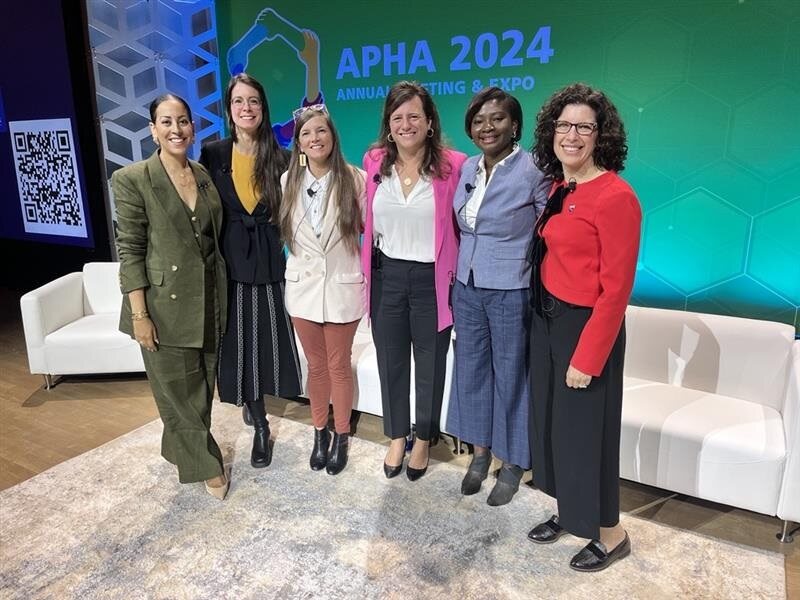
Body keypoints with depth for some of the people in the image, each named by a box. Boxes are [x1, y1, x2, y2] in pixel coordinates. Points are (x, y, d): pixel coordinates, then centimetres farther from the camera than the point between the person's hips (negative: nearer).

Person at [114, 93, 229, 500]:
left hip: (208, 301, 5)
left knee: (202, 386, 16)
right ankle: (206, 465, 24)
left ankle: (180, 450, 38)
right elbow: (130, 251, -10)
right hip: (165, 304, -5)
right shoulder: (131, 179, -9)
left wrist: (222, 296, 12)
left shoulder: (205, 175, 6)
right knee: (177, 391, 6)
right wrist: (139, 313, -14)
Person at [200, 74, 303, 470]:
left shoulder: (279, 158, 0)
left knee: (269, 341, 5)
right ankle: (260, 427, 25)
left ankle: (254, 399, 35)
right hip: (229, 264, 0)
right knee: (239, 345, 6)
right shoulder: (213, 154, -1)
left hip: (270, 263, 0)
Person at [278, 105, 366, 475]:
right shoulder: (288, 181, 0)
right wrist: (301, 257, 8)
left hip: (343, 285, -3)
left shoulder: (355, 179, -11)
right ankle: (319, 432, 35)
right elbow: (283, 230, 9)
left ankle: (341, 437, 30)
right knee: (316, 365, 16)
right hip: (303, 285, 3)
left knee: (339, 365, 11)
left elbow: (370, 228, -4)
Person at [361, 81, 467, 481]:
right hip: (386, 276, 3)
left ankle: (423, 440, 36)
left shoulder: (452, 165, -12)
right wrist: (368, 268, 7)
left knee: (429, 363, 13)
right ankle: (396, 437, 37)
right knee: (390, 360, 15)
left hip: (431, 279, -3)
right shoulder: (374, 161, 0)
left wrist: (457, 274, -8)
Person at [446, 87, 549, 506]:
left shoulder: (534, 172, -13)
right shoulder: (467, 168, 6)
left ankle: (512, 463, 29)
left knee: (510, 374, 8)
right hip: (467, 287, 6)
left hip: (512, 292, -6)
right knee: (471, 368, 15)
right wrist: (459, 272, 14)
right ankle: (480, 452, 35)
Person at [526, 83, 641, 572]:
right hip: (546, 319, 8)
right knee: (550, 418, 18)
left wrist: (587, 358, -18)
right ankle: (568, 511, 39)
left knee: (585, 429, 6)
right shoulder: (558, 188, 7)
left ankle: (611, 534, 29)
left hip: (586, 325, -8)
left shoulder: (615, 196, -19)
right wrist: (544, 317, 3)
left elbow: (615, 289, -19)